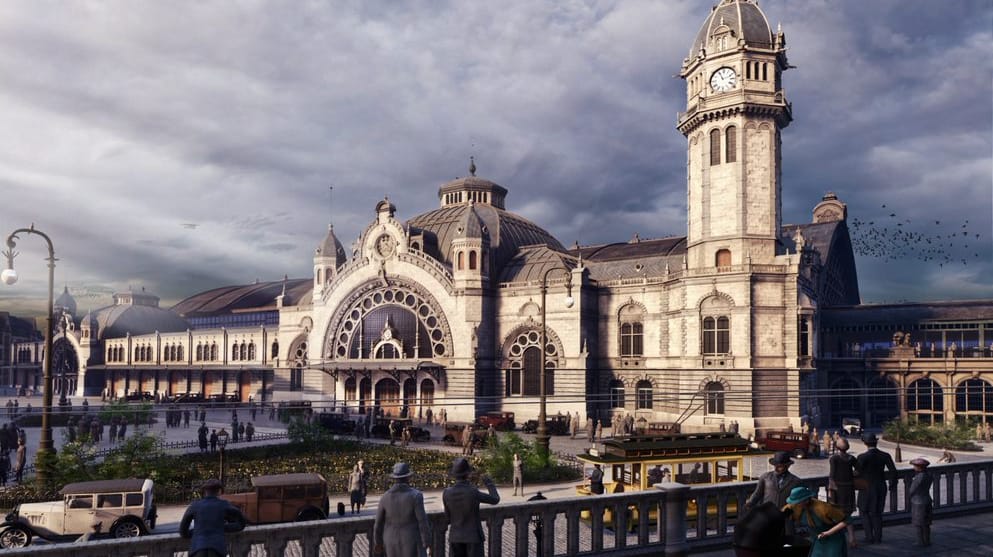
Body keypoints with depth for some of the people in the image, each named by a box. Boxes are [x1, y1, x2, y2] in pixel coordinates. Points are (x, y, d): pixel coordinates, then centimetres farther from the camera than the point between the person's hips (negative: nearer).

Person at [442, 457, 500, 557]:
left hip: (456, 537, 3)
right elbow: (495, 500, -7)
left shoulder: (446, 493, -11)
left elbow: (448, 515, 3)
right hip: (473, 537, -3)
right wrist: (489, 484, 9)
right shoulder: (473, 493, -21)